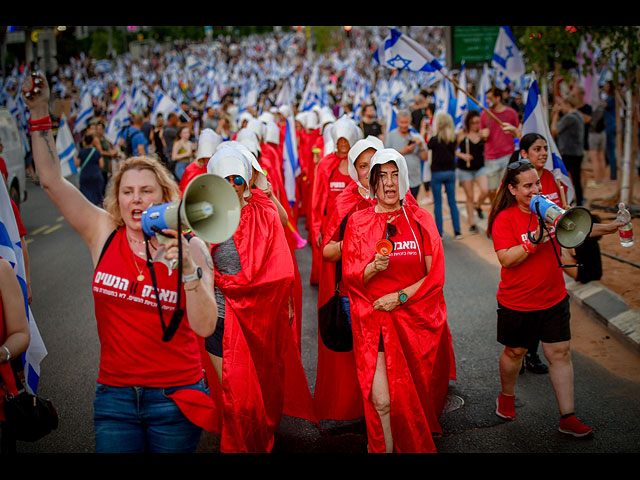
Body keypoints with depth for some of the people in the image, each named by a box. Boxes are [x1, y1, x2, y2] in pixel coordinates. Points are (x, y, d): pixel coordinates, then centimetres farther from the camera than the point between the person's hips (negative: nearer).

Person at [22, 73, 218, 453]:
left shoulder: (191, 247, -7)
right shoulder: (104, 234, -1)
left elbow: (205, 326, -16)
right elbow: (52, 181, -2)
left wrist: (188, 269, -29)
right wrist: (39, 112, -6)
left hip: (175, 397, -1)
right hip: (115, 394, 2)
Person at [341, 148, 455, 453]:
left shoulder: (421, 220, 5)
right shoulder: (358, 222, 2)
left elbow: (435, 275, 1)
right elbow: (350, 277, -2)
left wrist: (401, 296, -11)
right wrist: (374, 267, -22)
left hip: (417, 316, 1)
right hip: (374, 319, -1)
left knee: (417, 395, 7)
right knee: (383, 400, -12)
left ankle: (417, 447, 31)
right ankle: (384, 448, 10)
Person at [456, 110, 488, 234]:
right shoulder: (462, 135, -5)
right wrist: (462, 155, -17)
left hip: (480, 168, 2)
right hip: (465, 169, -2)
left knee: (484, 190, -19)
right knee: (469, 196, 4)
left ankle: (478, 206, 15)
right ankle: (472, 224, 15)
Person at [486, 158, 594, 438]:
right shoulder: (504, 219, -13)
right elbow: (506, 259, -23)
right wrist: (536, 239, -32)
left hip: (554, 299, 4)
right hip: (517, 302, -4)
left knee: (560, 353, 5)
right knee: (515, 351, 14)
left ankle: (568, 418, 13)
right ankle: (506, 397, 41)